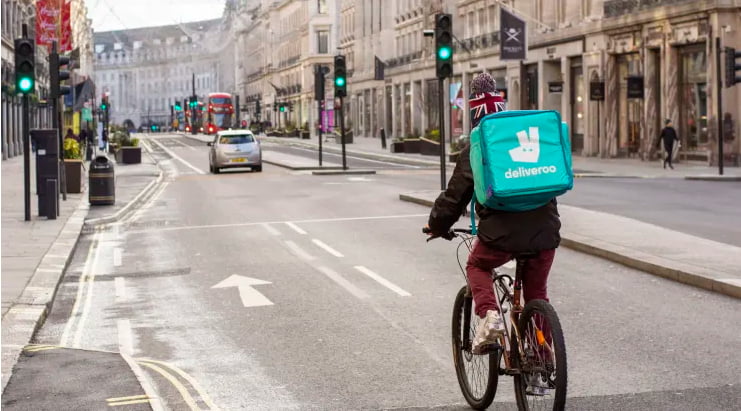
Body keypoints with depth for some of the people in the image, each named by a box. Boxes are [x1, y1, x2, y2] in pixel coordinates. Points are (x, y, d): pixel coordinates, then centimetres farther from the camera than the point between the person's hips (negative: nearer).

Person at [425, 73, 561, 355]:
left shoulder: (475, 151, -1)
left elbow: (455, 196, 3)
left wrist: (437, 226, 20)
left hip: (501, 234, -4)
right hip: (544, 232, 4)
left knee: (477, 266, 25)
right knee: (537, 294, 20)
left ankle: (489, 315, 0)